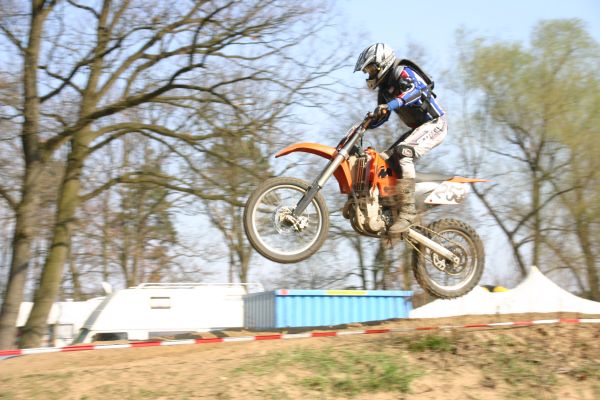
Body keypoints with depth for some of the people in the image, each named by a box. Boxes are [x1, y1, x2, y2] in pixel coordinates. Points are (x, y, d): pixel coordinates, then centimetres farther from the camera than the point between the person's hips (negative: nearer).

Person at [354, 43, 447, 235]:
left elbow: (418, 88, -31)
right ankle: (393, 211, 3)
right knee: (384, 160, 2)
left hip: (434, 123, -10)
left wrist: (392, 104, -46)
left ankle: (407, 210, -34)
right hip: (419, 127, 10)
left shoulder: (402, 72, -10)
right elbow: (381, 116, 25)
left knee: (402, 153, -31)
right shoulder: (384, 88, 18)